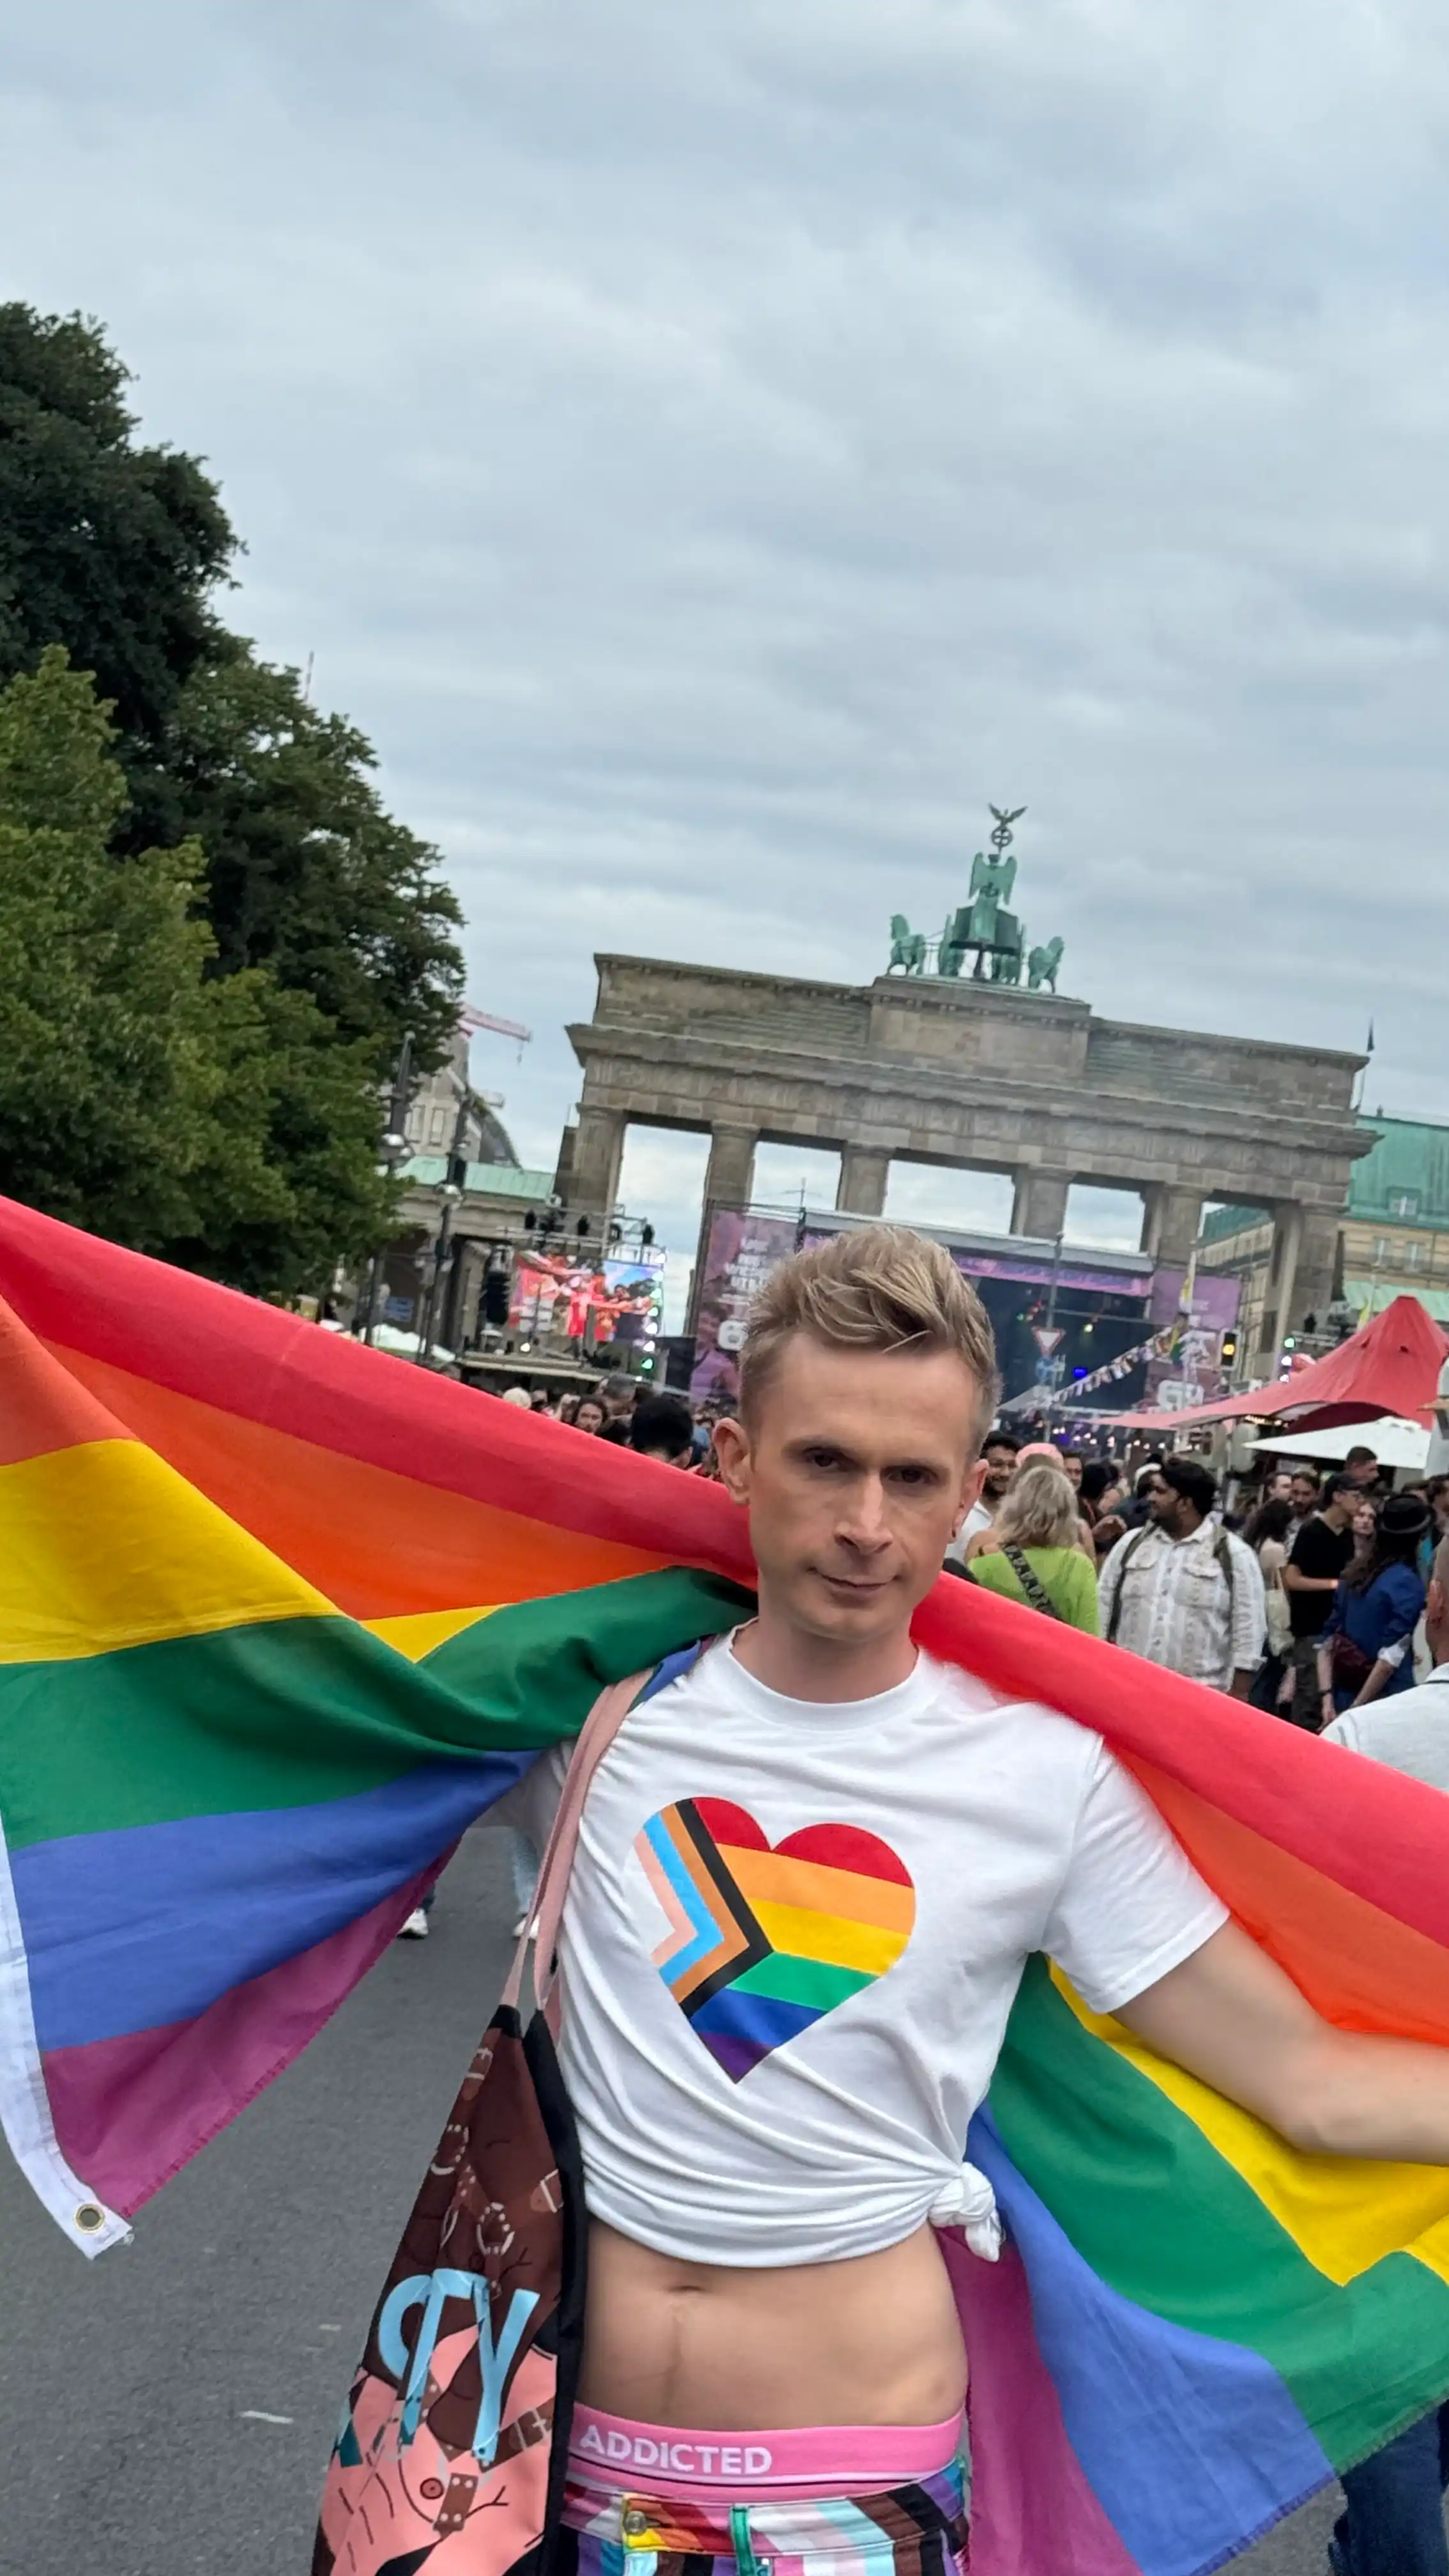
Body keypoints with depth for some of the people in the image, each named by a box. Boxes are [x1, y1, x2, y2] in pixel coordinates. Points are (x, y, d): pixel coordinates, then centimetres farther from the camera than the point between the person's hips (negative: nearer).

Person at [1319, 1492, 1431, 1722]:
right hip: (1387, 1703, -7)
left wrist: (1327, 1698, 2)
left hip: (1345, 1698, 7)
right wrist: (1358, 1708, -16)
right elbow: (1391, 1655, -17)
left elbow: (1327, 1642, 8)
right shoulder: (1408, 1582, -10)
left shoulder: (1355, 1573, 10)